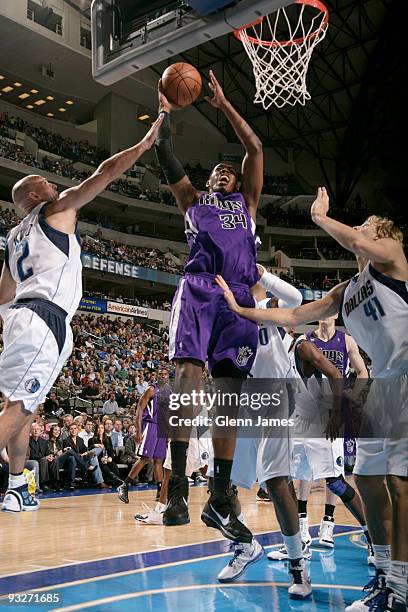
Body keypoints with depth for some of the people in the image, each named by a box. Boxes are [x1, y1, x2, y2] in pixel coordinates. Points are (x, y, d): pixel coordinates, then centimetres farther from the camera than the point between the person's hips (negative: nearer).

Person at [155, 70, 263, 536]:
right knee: (188, 371, -21)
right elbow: (164, 153, 20)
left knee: (230, 391, -4)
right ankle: (177, 484, -20)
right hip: (199, 287, -1)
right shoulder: (193, 199, 28)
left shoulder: (247, 201, 31)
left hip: (239, 295, 2)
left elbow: (255, 148, 25)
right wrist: (165, 111, 26)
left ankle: (219, 498, -2)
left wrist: (224, 104, 29)